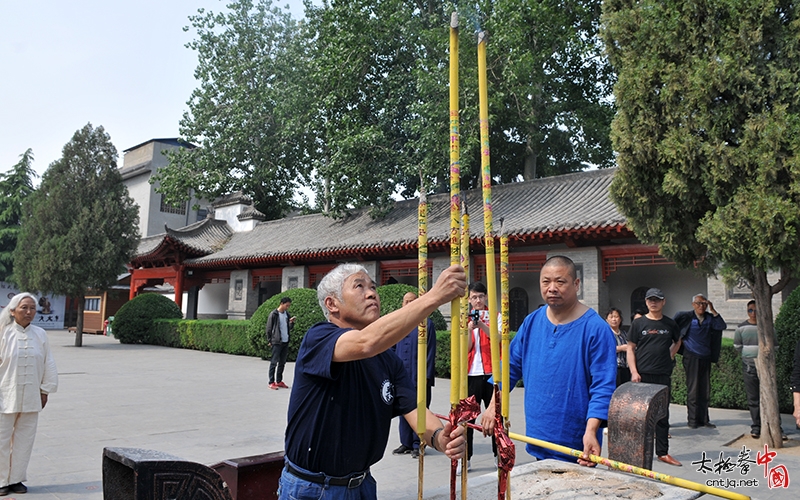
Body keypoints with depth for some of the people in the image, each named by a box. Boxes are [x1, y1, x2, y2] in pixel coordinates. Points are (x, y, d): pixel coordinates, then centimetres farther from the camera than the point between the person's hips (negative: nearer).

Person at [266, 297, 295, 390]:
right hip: (277, 342, -6)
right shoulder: (274, 314, -9)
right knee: (274, 362, -3)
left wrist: (291, 322, -5)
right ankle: (271, 382, 1)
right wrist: (270, 340, -5)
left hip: (285, 342, 6)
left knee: (282, 363, 11)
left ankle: (279, 381, 20)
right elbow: (269, 328, -5)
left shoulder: (287, 314, 9)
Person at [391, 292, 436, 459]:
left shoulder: (426, 323, -2)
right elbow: (392, 349, 16)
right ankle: (406, 443, 20)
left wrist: (426, 375, -11)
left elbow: (430, 351, -6)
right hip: (401, 376, 4)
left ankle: (418, 444, 11)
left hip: (419, 376, -4)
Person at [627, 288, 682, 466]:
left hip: (663, 375, 2)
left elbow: (677, 342, 26)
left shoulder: (670, 324, 7)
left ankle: (663, 452, 17)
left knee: (663, 415, 8)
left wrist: (670, 355, 9)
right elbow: (630, 348, -1)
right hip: (642, 375, -2)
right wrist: (634, 371, -10)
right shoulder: (638, 323, 0)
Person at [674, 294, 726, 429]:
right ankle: (692, 420, 6)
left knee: (705, 391, 8)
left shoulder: (710, 318, 6)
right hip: (691, 358, -4)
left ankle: (703, 419, 17)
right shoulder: (686, 316, -4)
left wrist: (713, 310, -11)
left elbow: (722, 326, -8)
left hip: (706, 358, 4)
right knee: (693, 390, -1)